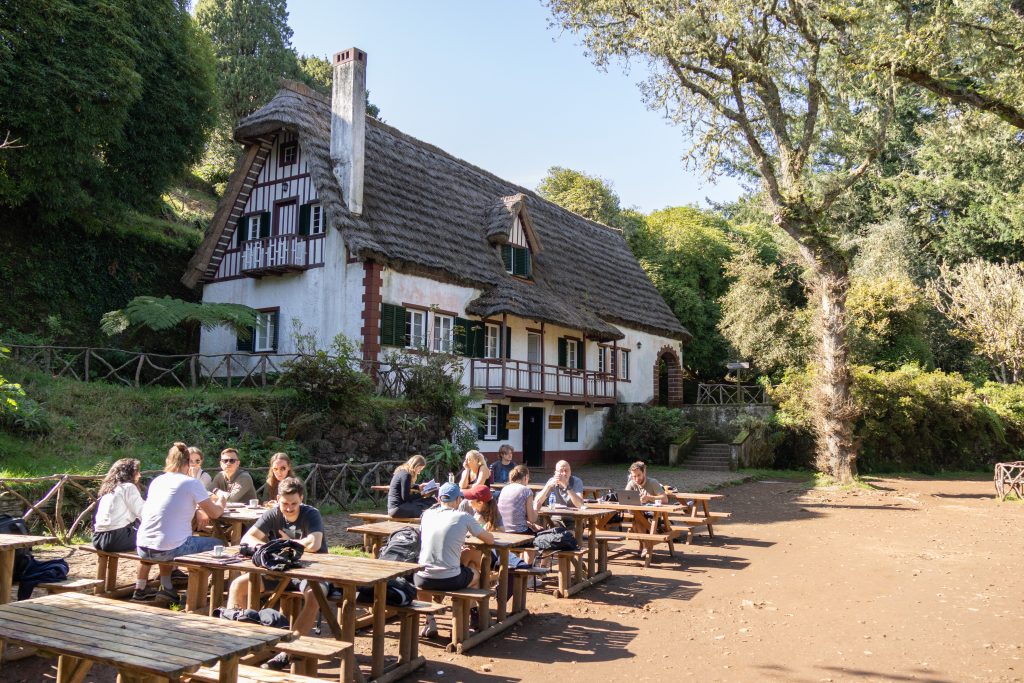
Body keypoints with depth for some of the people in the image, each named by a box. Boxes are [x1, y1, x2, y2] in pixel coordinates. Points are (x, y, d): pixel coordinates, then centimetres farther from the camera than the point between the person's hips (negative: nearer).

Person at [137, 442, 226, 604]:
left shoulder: (156, 481, 10)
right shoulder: (191, 483, -7)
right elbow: (214, 514, 1)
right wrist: (220, 504, 21)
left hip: (143, 548, 7)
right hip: (169, 550, -7)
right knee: (218, 545, 12)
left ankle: (166, 587, 33)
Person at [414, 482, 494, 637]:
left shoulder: (427, 515, 7)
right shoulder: (464, 517, -3)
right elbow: (490, 540, 5)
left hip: (423, 580, 3)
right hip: (450, 581, -3)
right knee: (475, 573, 29)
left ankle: (429, 622, 31)